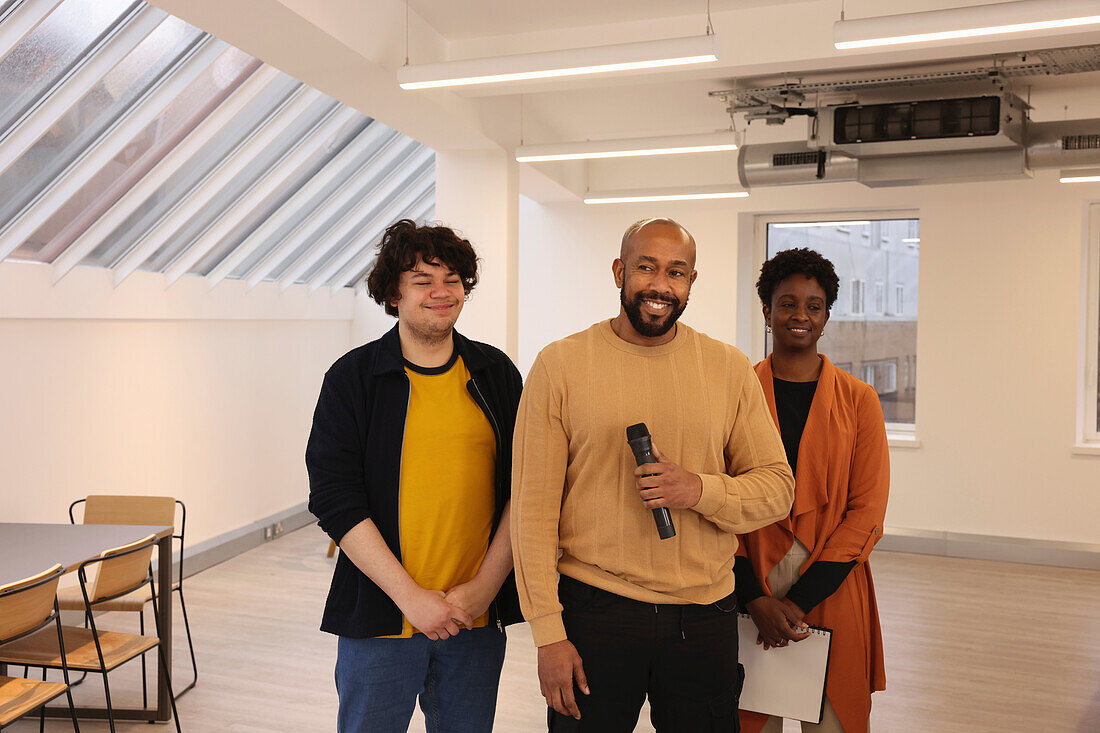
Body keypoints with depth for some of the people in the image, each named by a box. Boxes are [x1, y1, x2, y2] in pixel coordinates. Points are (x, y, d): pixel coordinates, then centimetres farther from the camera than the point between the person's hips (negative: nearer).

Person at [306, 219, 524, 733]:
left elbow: (522, 491, 4)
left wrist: (484, 587, -6)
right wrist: (411, 596, -13)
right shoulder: (353, 378, -3)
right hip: (379, 617, -2)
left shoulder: (496, 374, 4)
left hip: (477, 622, 2)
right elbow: (335, 501, -8)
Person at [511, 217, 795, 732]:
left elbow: (777, 486, 4)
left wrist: (701, 491, -16)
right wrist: (548, 633, -8)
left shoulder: (730, 369, 2)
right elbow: (533, 509, -5)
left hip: (705, 616, 2)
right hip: (593, 612, -2)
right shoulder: (559, 365, -5)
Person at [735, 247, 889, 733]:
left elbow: (866, 511, -3)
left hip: (832, 590, 0)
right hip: (750, 590, 0)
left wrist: (800, 599, -11)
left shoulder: (857, 400, 1)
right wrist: (758, 599, -11)